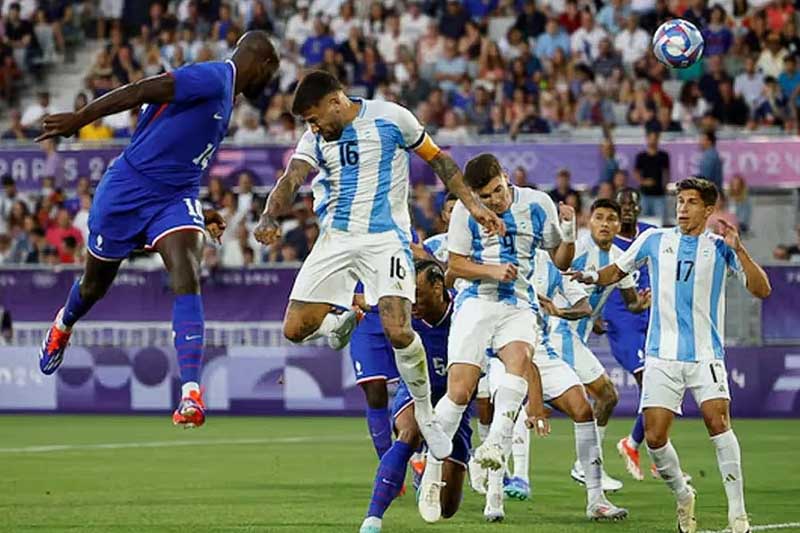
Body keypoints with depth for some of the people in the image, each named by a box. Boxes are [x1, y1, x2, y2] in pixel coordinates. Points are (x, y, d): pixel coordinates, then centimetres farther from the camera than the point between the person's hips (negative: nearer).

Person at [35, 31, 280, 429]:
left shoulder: (224, 96, 14)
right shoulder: (212, 78, -15)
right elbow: (141, 92, -24)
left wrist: (198, 214, 23)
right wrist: (80, 119, -29)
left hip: (174, 199, 6)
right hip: (127, 189, -6)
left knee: (187, 280, -19)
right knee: (94, 286, 15)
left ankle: (191, 395, -26)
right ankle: (62, 328, 51)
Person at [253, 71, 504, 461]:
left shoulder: (390, 118, -4)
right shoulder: (315, 140, 5)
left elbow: (437, 160, 7)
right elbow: (291, 180, -11)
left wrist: (473, 206, 2)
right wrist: (269, 217, -31)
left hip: (386, 236, -4)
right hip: (336, 237, 4)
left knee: (398, 332, -20)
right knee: (295, 330, -5)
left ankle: (425, 414, 1)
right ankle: (343, 321, 30)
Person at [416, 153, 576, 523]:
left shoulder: (537, 204, 3)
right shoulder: (465, 211, -1)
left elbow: (560, 261, 10)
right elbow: (455, 265, 4)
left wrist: (569, 232, -10)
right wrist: (491, 270, -13)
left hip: (519, 305, 1)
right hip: (476, 302, -1)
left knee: (520, 355, -32)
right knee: (459, 390, -11)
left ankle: (496, 445, -42)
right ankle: (431, 476, 1)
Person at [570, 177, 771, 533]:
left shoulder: (720, 248, 4)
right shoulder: (654, 240, 8)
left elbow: (762, 290, -3)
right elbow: (617, 271, 20)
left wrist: (738, 250, -16)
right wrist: (592, 277, -2)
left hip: (706, 354, -2)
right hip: (662, 356, 2)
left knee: (717, 421, -22)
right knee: (654, 437, -7)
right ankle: (683, 497, 20)